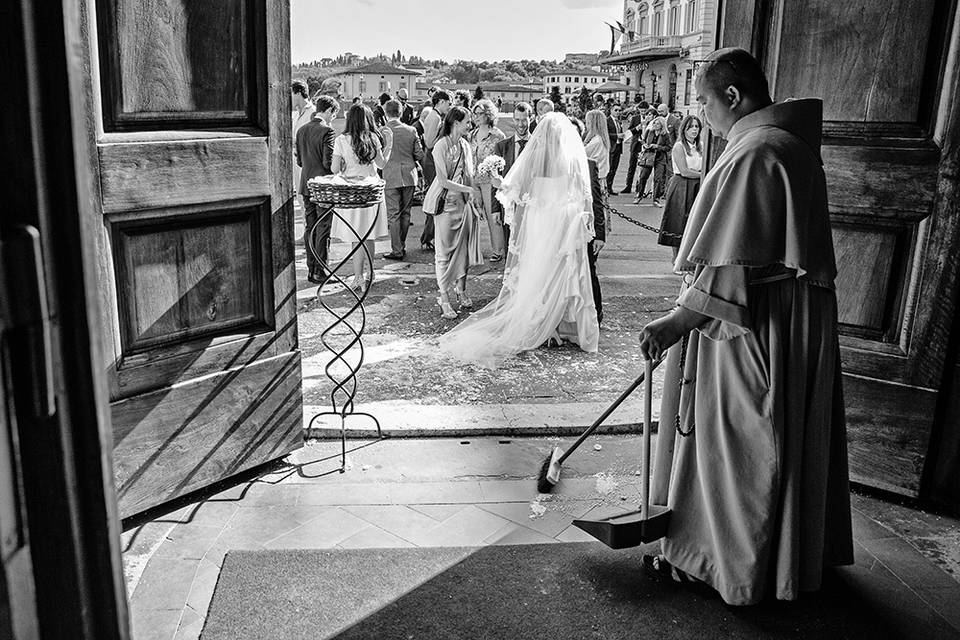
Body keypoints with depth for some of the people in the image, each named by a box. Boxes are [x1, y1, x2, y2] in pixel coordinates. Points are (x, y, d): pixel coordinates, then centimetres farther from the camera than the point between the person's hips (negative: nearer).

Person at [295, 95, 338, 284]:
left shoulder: (301, 130, 7)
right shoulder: (327, 131, -14)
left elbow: (299, 162, 8)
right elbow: (328, 162, -18)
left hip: (306, 186, 7)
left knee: (310, 229, 12)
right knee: (323, 230, -1)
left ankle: (311, 269, 17)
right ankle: (320, 272, 2)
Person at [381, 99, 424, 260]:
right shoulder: (411, 130, -1)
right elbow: (419, 155, 2)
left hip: (391, 177, -3)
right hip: (409, 176, 3)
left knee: (393, 215, 0)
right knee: (405, 213, 14)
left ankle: (397, 251, 0)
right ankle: (402, 246, 22)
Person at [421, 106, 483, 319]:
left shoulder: (464, 144, 8)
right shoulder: (441, 146, -13)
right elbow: (443, 181, -17)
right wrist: (468, 189, -17)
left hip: (464, 202, 7)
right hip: (445, 203, -6)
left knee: (463, 248, 11)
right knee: (444, 251, 0)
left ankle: (461, 290, 26)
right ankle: (444, 299, 7)